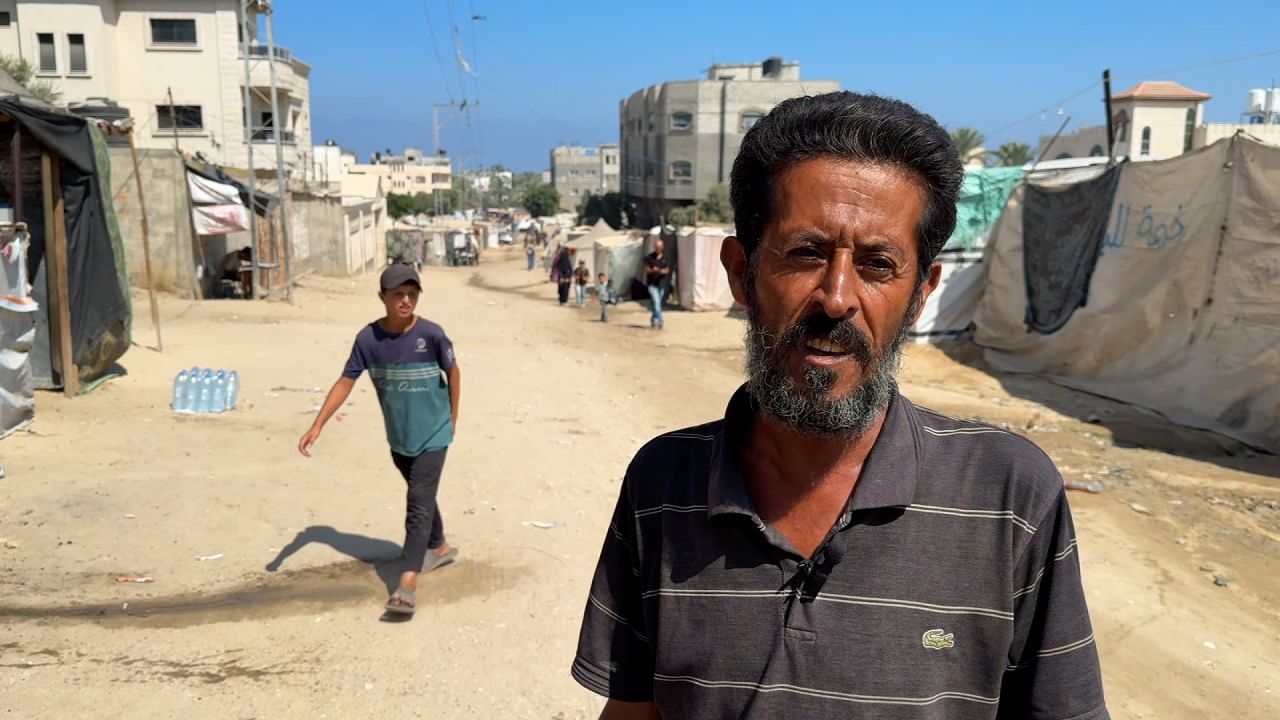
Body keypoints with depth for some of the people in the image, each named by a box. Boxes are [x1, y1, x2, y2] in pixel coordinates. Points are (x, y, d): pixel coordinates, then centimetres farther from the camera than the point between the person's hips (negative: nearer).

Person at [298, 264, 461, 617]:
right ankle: (440, 548, 44)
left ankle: (407, 581, -12)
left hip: (432, 435, -4)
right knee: (421, 497, 22)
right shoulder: (368, 338, -12)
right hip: (398, 437, 4)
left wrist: (452, 418, 3)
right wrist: (317, 426, -14)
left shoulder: (431, 334, -19)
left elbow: (453, 372, -4)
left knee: (419, 505, -9)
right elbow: (345, 382, -8)